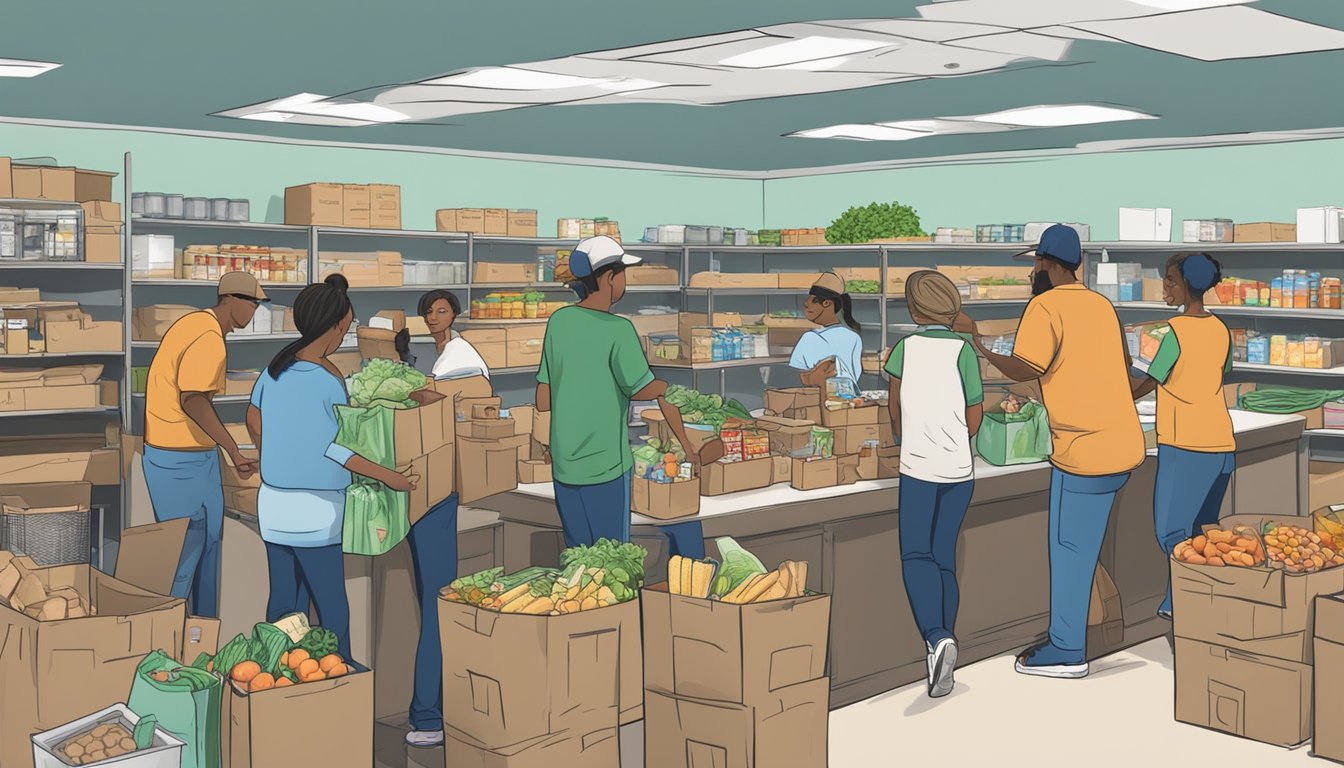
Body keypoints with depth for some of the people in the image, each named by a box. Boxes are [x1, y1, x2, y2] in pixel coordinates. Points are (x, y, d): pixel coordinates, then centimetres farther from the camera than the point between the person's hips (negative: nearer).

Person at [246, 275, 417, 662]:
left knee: (283, 601, 14)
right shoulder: (327, 377, -19)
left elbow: (254, 422, 18)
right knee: (332, 610, 1)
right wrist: (387, 476, -12)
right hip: (313, 510, -8)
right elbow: (330, 447, -17)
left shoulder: (277, 365, 5)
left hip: (273, 500, 8)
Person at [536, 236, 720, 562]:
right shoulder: (617, 329, -15)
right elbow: (643, 391, -6)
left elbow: (542, 402, 6)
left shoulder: (558, 322, 2)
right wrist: (671, 385, 13)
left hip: (564, 465, 5)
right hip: (605, 466, -5)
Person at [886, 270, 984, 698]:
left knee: (916, 554, -7)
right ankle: (942, 640, 9)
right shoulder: (963, 350, 0)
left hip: (918, 466, -2)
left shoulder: (905, 349, 0)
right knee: (945, 555, 9)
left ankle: (937, 636, -28)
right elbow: (974, 416, 3)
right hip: (960, 469, 2)